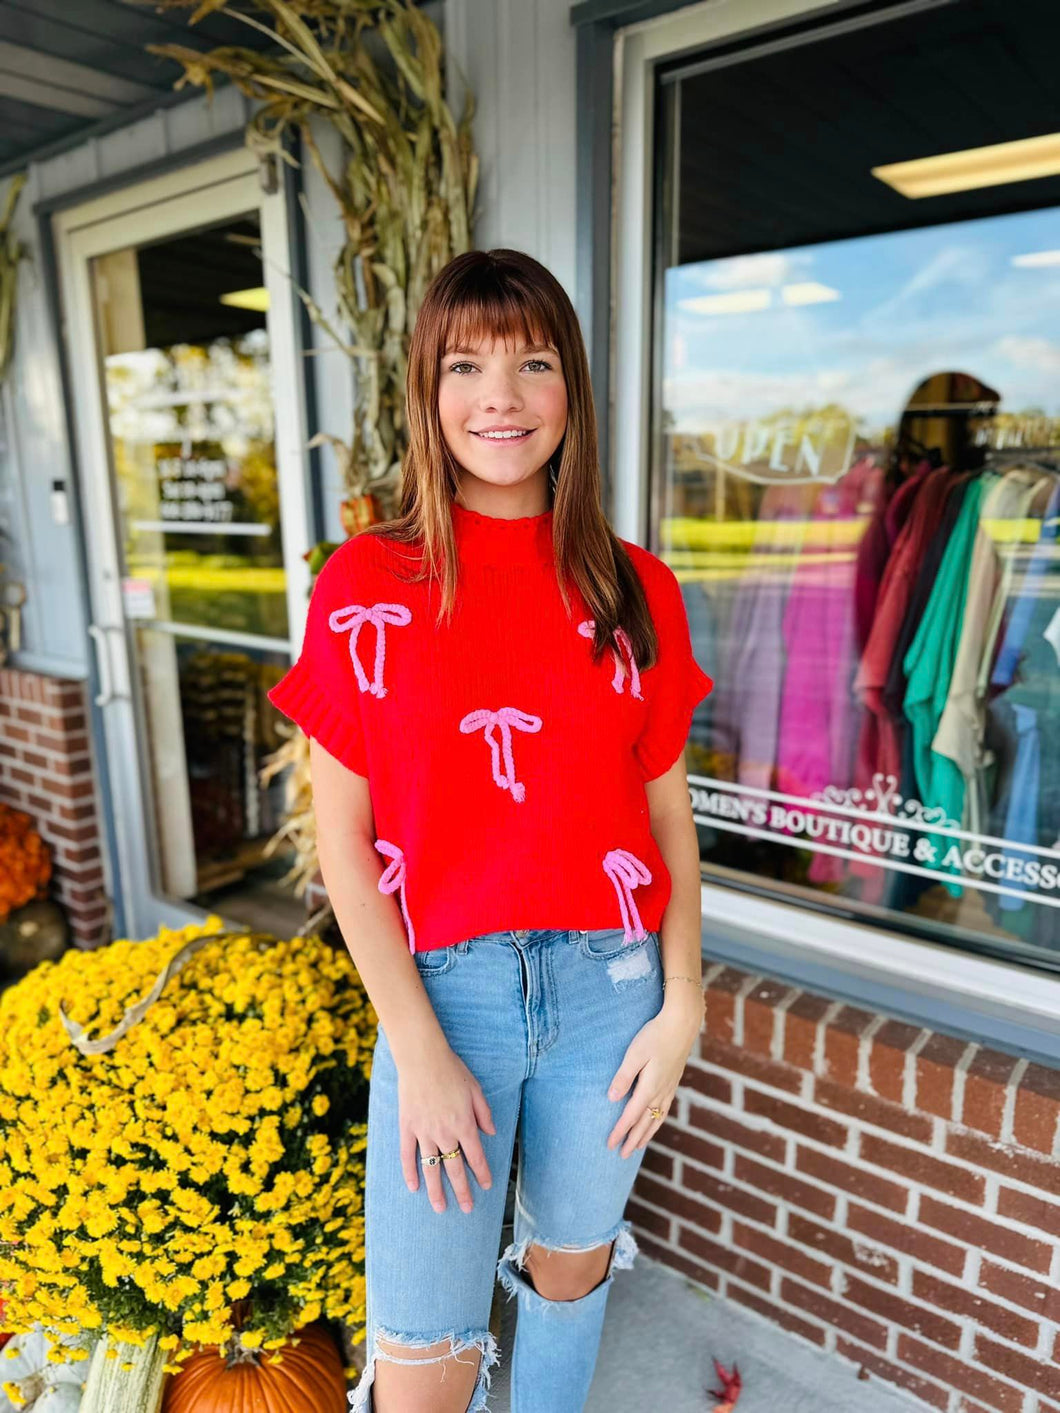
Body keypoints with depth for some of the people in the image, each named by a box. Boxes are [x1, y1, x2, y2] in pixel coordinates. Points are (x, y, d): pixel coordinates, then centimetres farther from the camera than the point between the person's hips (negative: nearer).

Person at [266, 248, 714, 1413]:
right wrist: (419, 1052, -9)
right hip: (443, 982, -1)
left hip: (611, 981, 2)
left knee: (570, 1265, 22)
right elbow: (342, 836, -6)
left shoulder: (635, 590, 0)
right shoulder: (366, 585, -6)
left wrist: (680, 1006, -1)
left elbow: (669, 812, 4)